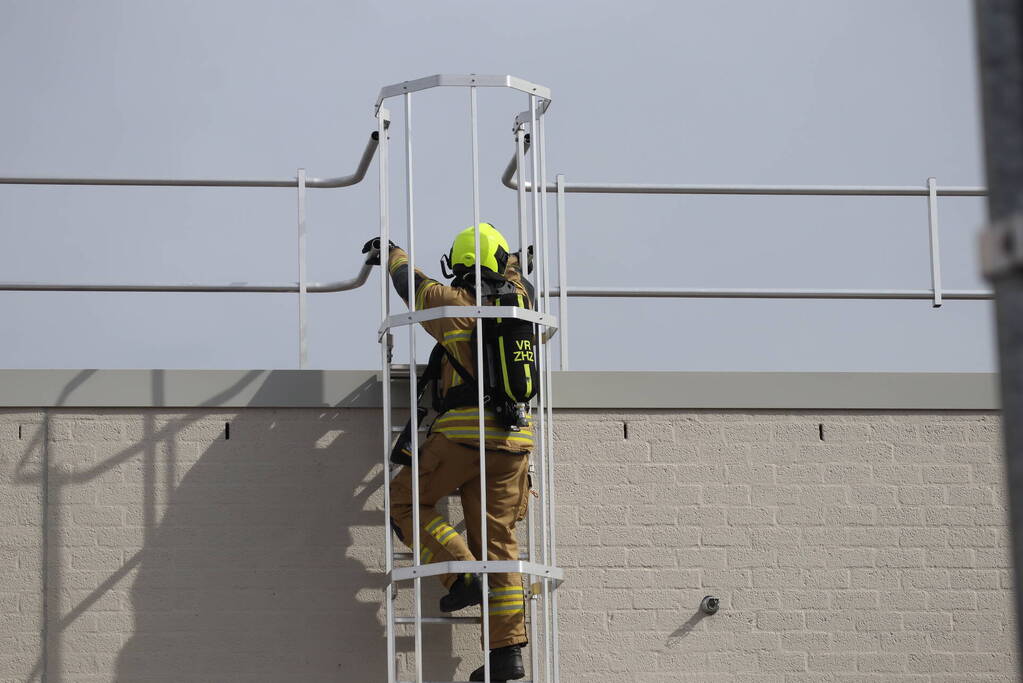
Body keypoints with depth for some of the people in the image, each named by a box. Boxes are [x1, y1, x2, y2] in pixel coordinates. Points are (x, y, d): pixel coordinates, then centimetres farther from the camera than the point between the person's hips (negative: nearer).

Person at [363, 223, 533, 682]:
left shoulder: (453, 304, 0)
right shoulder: (517, 299, 11)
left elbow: (409, 281, 19)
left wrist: (392, 253, 38)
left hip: (464, 432, -5)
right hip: (514, 438, 5)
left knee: (406, 502, 12)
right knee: (498, 542, 7)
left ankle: (463, 576, -7)